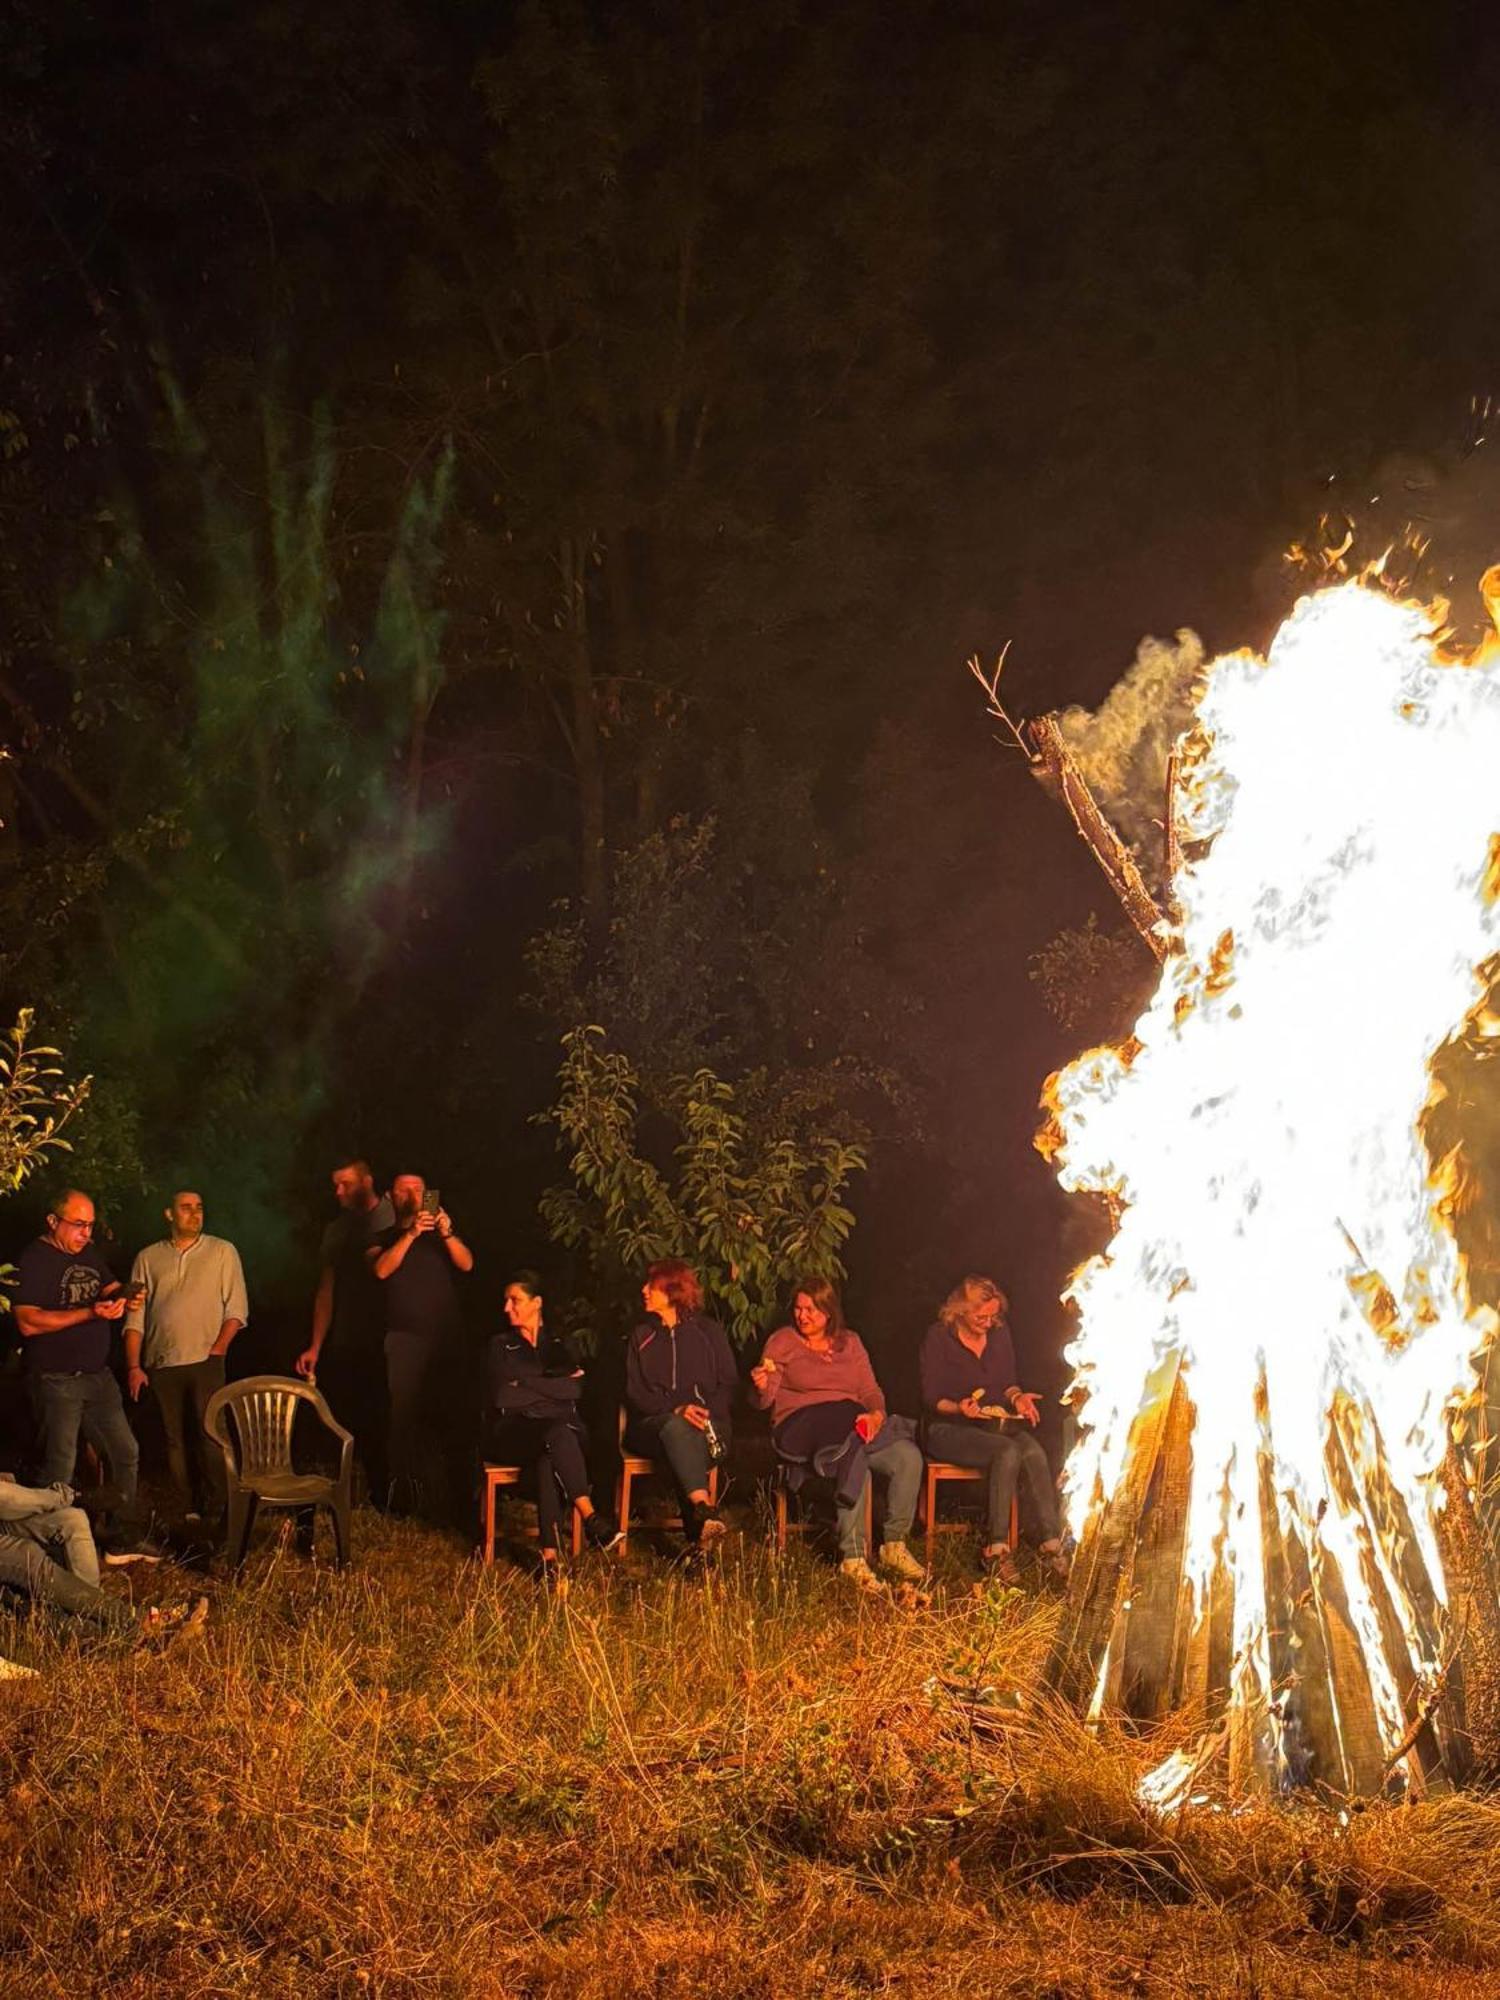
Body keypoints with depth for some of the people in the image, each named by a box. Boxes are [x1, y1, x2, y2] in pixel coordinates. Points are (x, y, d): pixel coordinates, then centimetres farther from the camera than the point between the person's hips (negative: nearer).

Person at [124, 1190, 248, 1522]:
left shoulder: (222, 1251, 6)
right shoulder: (148, 1258, 10)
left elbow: (236, 1308, 3)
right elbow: (135, 1317, 8)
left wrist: (218, 1350, -8)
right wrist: (133, 1367, 1)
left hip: (205, 1361, -2)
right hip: (161, 1365, 2)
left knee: (210, 1436, -8)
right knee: (176, 1441, 5)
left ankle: (218, 1510, -4)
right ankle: (189, 1510, 10)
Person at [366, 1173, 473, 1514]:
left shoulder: (441, 1236, 17)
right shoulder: (384, 1237, 13)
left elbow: (466, 1264, -1)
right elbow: (381, 1269, -8)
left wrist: (448, 1233, -18)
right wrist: (410, 1234, -20)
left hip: (445, 1333, 1)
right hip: (405, 1336, -1)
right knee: (403, 1411, -9)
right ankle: (402, 1486, -6)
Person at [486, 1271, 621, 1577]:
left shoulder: (561, 1344, 19)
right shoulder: (500, 1345, 14)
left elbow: (575, 1389, 1)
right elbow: (501, 1395, -3)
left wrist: (527, 1386, -7)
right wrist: (552, 1385, -1)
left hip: (559, 1429, 1)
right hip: (513, 1433, -1)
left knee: (548, 1458, -37)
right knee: (558, 1434, -37)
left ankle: (550, 1554, -46)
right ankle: (591, 1518, -42)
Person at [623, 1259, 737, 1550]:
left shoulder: (709, 1331, 14)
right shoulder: (641, 1336, 16)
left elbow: (729, 1385, 9)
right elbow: (635, 1392, 5)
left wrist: (706, 1412, -12)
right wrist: (676, 1409, -13)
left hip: (706, 1425, 0)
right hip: (652, 1424, 0)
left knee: (681, 1441, -38)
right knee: (675, 1427, -37)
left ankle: (696, 1535, -49)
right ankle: (704, 1508, -59)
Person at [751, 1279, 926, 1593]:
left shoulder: (849, 1342, 19)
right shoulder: (782, 1341, 9)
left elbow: (871, 1390, 14)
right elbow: (766, 1401, 2)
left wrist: (876, 1414, -8)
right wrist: (761, 1387, -21)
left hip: (852, 1423, 4)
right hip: (801, 1424, -4)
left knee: (908, 1456, -22)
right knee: (855, 1461, -35)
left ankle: (895, 1546, -11)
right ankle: (852, 1558, -31)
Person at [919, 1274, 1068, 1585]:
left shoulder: (1000, 1333, 11)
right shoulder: (939, 1337, -3)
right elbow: (931, 1398, -5)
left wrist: (1017, 1397, -4)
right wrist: (959, 1408, -24)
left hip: (998, 1423, 5)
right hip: (950, 1429, -5)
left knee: (1034, 1453, -29)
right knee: (1007, 1452, -34)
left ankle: (1050, 1545, -31)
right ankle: (996, 1549, -31)